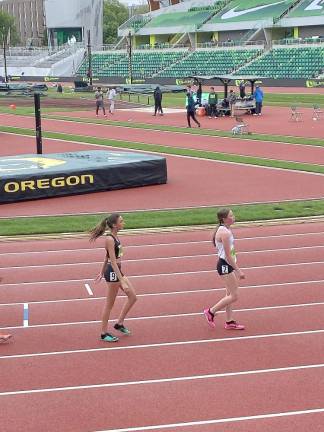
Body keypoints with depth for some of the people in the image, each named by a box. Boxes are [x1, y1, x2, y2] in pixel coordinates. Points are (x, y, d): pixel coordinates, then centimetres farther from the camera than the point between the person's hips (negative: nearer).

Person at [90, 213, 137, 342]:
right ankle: (104, 333, 14)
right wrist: (122, 282, -27)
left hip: (118, 271, 9)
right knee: (109, 304, 2)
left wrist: (102, 273, 26)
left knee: (133, 297, 11)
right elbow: (113, 262, -24)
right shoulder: (109, 239, -21)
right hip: (112, 273, -9)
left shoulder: (114, 237, 8)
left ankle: (119, 323, 23)